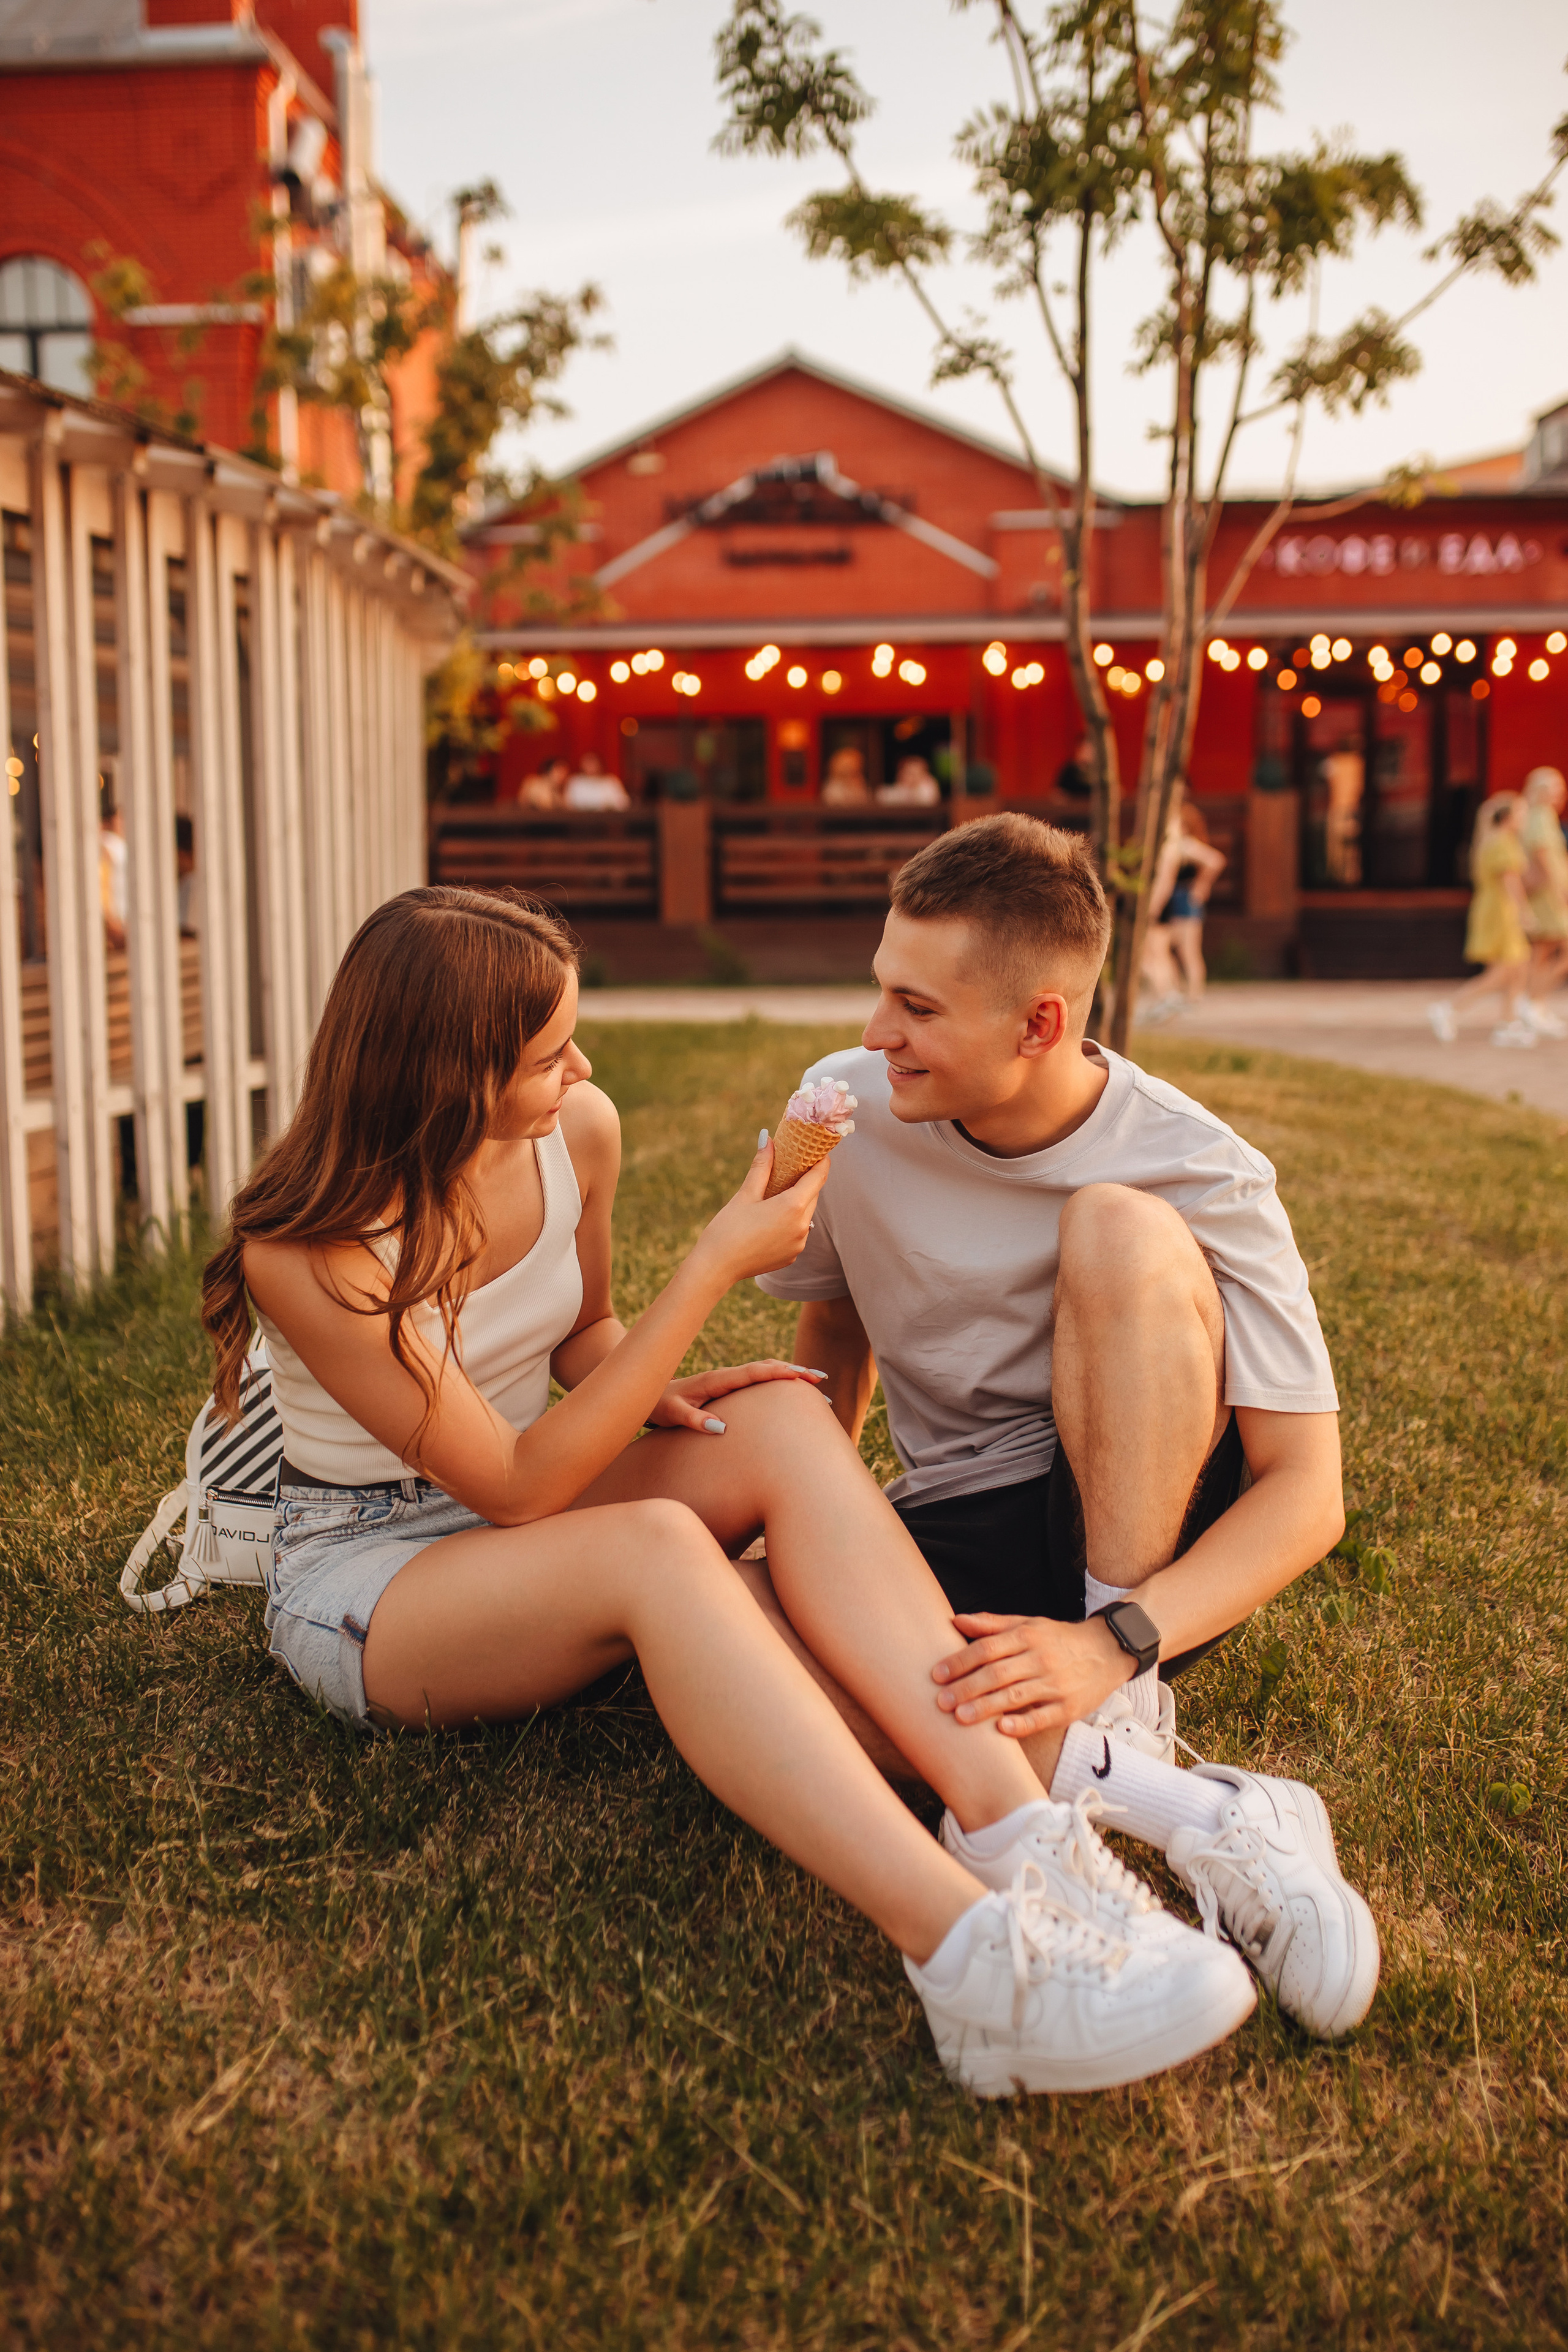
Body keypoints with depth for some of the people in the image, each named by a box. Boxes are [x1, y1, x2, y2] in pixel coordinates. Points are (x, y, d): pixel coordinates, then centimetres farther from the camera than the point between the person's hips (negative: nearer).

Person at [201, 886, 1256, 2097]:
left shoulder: (579, 1133, -6)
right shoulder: (305, 1254, -25)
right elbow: (516, 1487, -25)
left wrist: (650, 1393, -11)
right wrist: (713, 1270, -27)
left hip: (531, 1514, 6)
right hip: (364, 1575, -6)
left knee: (782, 1418, -26)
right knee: (657, 1549, -39)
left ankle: (1018, 1820, -42)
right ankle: (968, 1947, -55)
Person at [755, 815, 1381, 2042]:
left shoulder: (1200, 1177, -17)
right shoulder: (848, 1111, -6)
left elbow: (1307, 1494, -20)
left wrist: (1111, 1646, -35)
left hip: (1147, 1536, -3)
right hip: (957, 1537, 4)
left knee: (1119, 1229, -32)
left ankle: (1118, 1719, -26)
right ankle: (1195, 1813, -32)